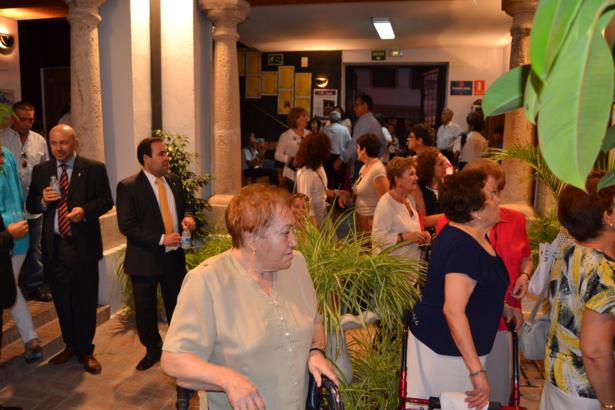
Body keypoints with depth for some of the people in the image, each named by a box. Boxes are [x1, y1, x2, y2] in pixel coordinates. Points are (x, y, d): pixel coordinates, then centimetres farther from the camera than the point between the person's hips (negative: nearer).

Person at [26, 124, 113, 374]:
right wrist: (43, 201, -11)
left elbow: (106, 201, -3)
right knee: (62, 301, 14)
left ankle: (85, 351, 22)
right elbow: (30, 206, 11)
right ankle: (70, 345, 33)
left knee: (85, 301, 6)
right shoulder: (41, 171, 8)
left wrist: (85, 210, -20)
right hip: (53, 246, 4)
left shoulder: (94, 169, -3)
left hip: (83, 244, -3)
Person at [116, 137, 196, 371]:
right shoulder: (128, 187, -12)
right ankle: (152, 349, 35)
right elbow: (126, 226, -16)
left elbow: (183, 205, 18)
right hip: (145, 259, -4)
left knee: (177, 306, 14)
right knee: (145, 310, 13)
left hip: (174, 256, 4)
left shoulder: (174, 181, 4)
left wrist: (187, 217, -7)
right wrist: (161, 240, -21)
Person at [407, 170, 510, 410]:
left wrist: (503, 308, 26)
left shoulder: (466, 235, 4)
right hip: (447, 351, -9)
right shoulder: (464, 248, -27)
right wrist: (477, 372, -31)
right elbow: (453, 311, -33)